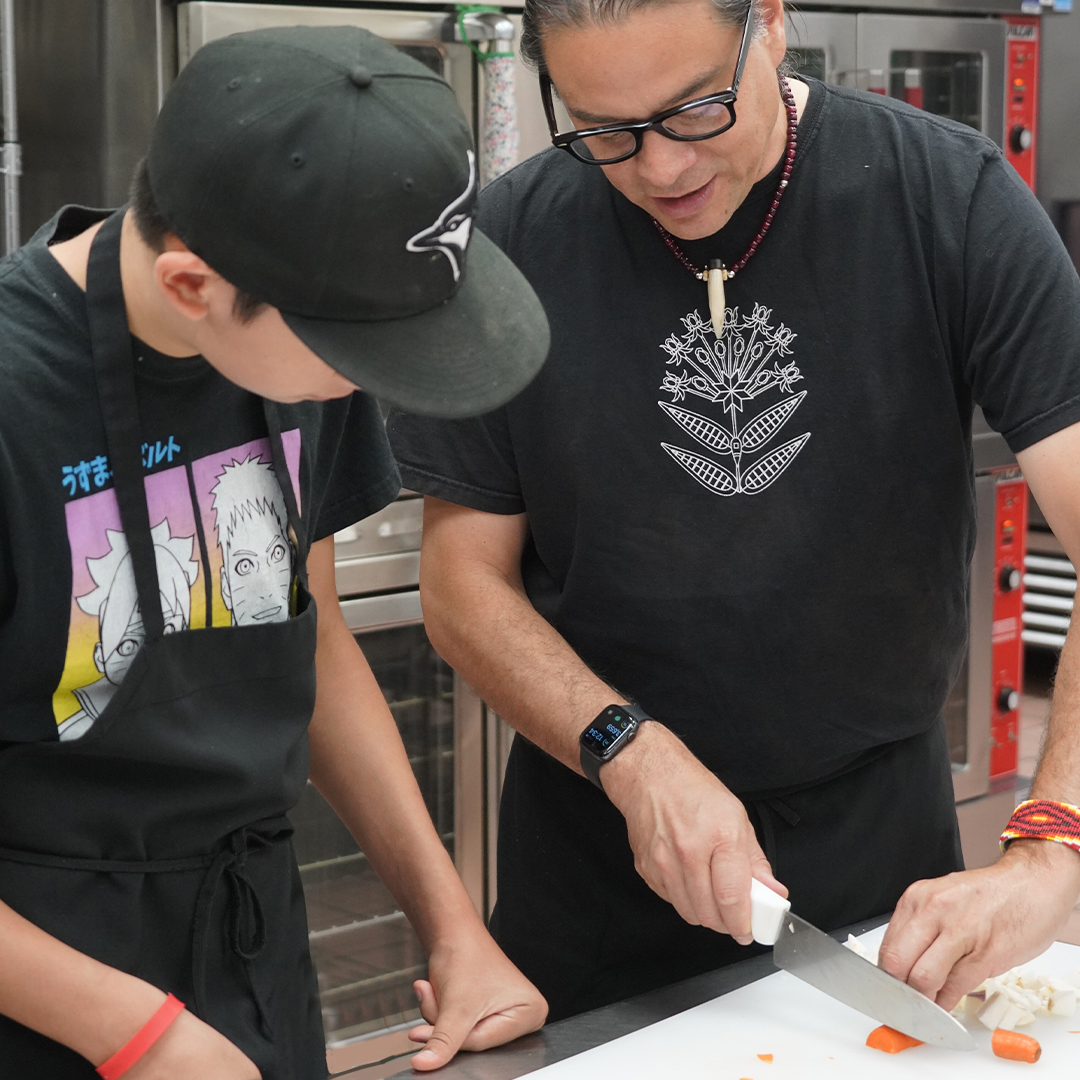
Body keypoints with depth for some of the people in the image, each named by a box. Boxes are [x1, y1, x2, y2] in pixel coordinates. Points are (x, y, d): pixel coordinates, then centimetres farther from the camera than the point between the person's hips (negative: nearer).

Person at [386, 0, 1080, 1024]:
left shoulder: (951, 199, -14)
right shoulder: (511, 242, -10)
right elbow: (466, 581, -5)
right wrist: (633, 754, -20)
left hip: (879, 830, 0)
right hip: (596, 851, 1)